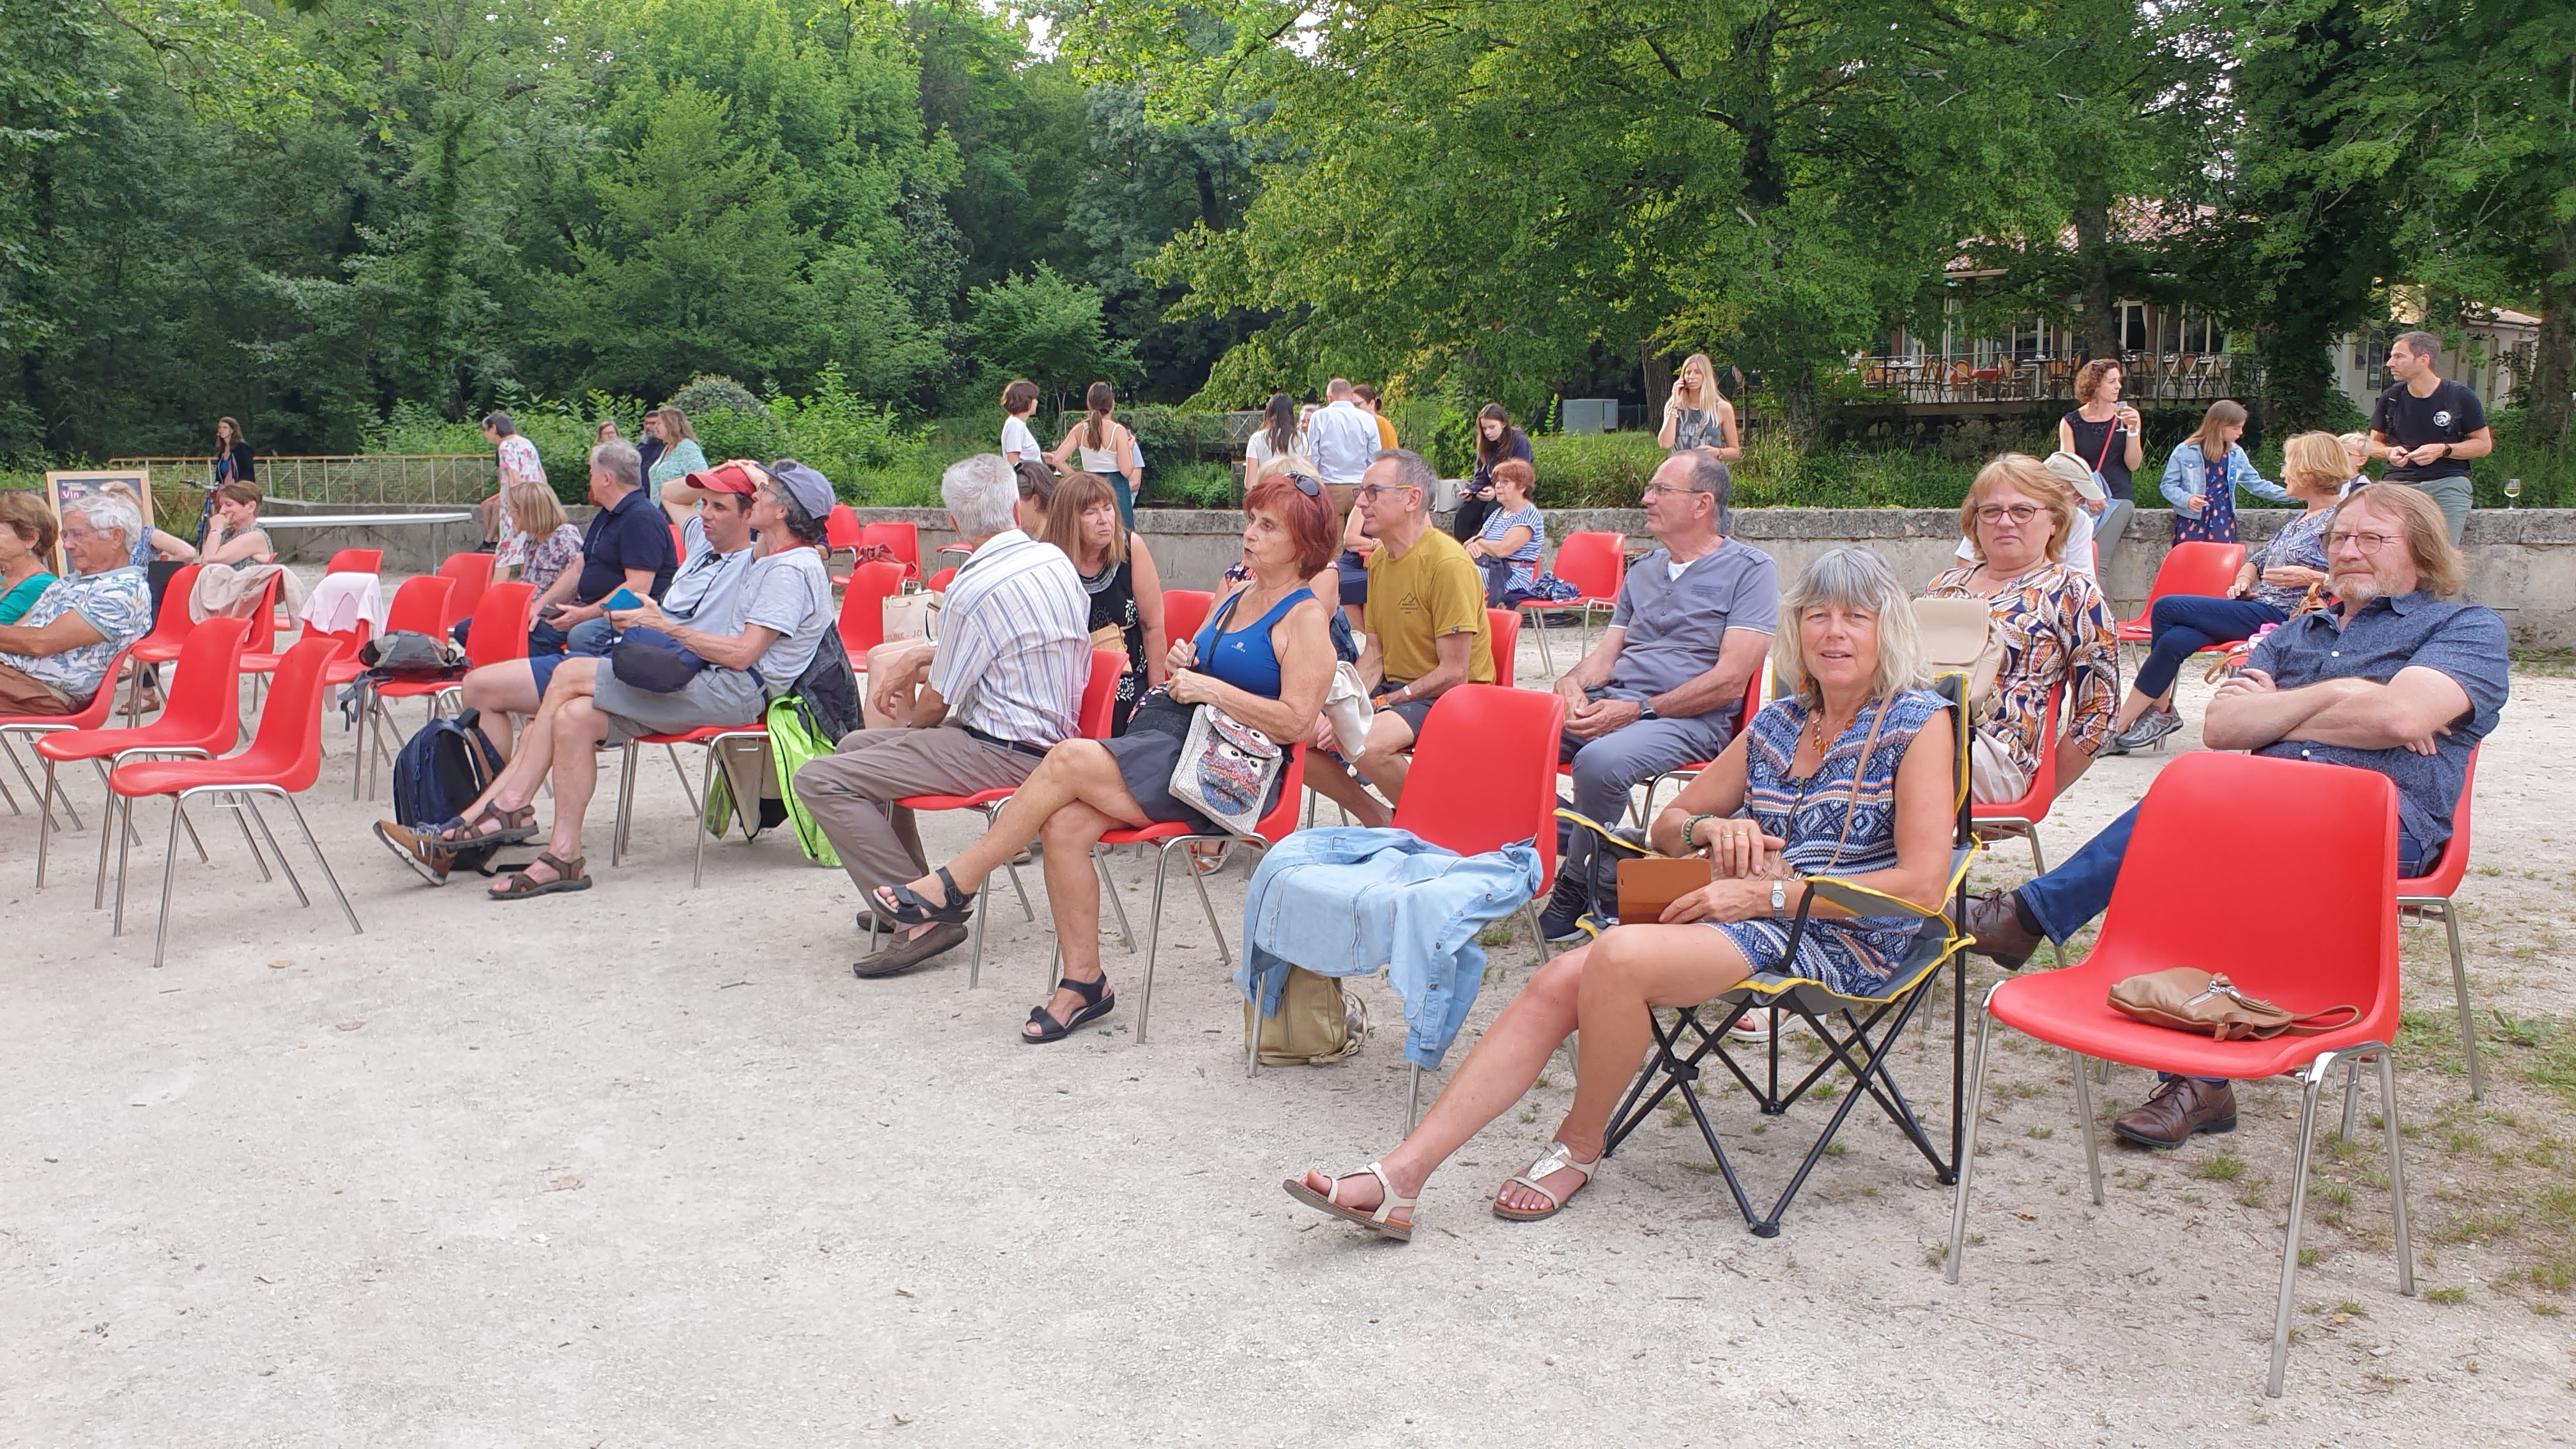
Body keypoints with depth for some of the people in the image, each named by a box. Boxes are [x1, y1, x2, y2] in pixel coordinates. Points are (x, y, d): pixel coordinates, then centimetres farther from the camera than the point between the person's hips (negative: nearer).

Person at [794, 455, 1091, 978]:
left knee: (820, 779, -15)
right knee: (856, 746, 22)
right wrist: (918, 660, 14)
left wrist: (908, 720, 12)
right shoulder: (1055, 560, 5)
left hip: (1004, 755, -9)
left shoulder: (973, 589, -20)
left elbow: (936, 705, -10)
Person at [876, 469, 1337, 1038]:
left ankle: (953, 887, -14)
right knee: (1064, 826, -20)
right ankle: (1083, 982, -10)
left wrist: (1209, 687, -15)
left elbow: (1294, 721, -15)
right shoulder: (1234, 597, 22)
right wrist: (1177, 667, 9)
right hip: (1170, 748, 8)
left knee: (1070, 759, -25)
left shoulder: (1306, 618, -4)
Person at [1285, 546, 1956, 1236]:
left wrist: (1770, 894, -15)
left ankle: (1579, 1148, -5)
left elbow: (1922, 883, -13)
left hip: (1839, 942, -6)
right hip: (1742, 916, 6)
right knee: (1558, 981, -17)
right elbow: (1667, 823, 22)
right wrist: (1710, 829, -4)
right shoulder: (1777, 723, 16)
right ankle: (1397, 1178, -20)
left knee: (1618, 954, -31)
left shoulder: (1918, 721, -2)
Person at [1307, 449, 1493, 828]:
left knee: (1364, 744, -34)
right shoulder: (1378, 558, 9)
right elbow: (1374, 654, 10)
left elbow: (1453, 674, -19)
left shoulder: (1448, 563, -18)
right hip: (1393, 690, 8)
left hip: (1446, 699, -8)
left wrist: (1381, 704, -18)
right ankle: (1378, 819, 9)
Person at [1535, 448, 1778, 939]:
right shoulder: (1643, 569, 22)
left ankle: (1576, 889, -15)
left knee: (1600, 762, -36)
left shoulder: (1749, 569, 0)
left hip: (1690, 719, -6)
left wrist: (1637, 710, -16)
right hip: (1605, 705, 6)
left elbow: (1729, 680, -9)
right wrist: (1573, 683, -5)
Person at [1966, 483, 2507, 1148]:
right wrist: (2336, 697, 3)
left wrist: (2275, 708, 4)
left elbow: (2401, 717, -8)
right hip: (2268, 804, 5)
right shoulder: (2294, 635, 30)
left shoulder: (2468, 627, 14)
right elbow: (2220, 726, 12)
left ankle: (2030, 914, -21)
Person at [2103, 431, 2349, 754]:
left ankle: (2160, 711, -5)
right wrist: (2243, 580, 10)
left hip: (2281, 617, -8)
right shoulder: (2302, 519, 23)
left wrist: (2310, 577, -22)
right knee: (2174, 639, -17)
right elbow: (2257, 560, 31)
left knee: (2167, 608, -16)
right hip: (2257, 608, 8)